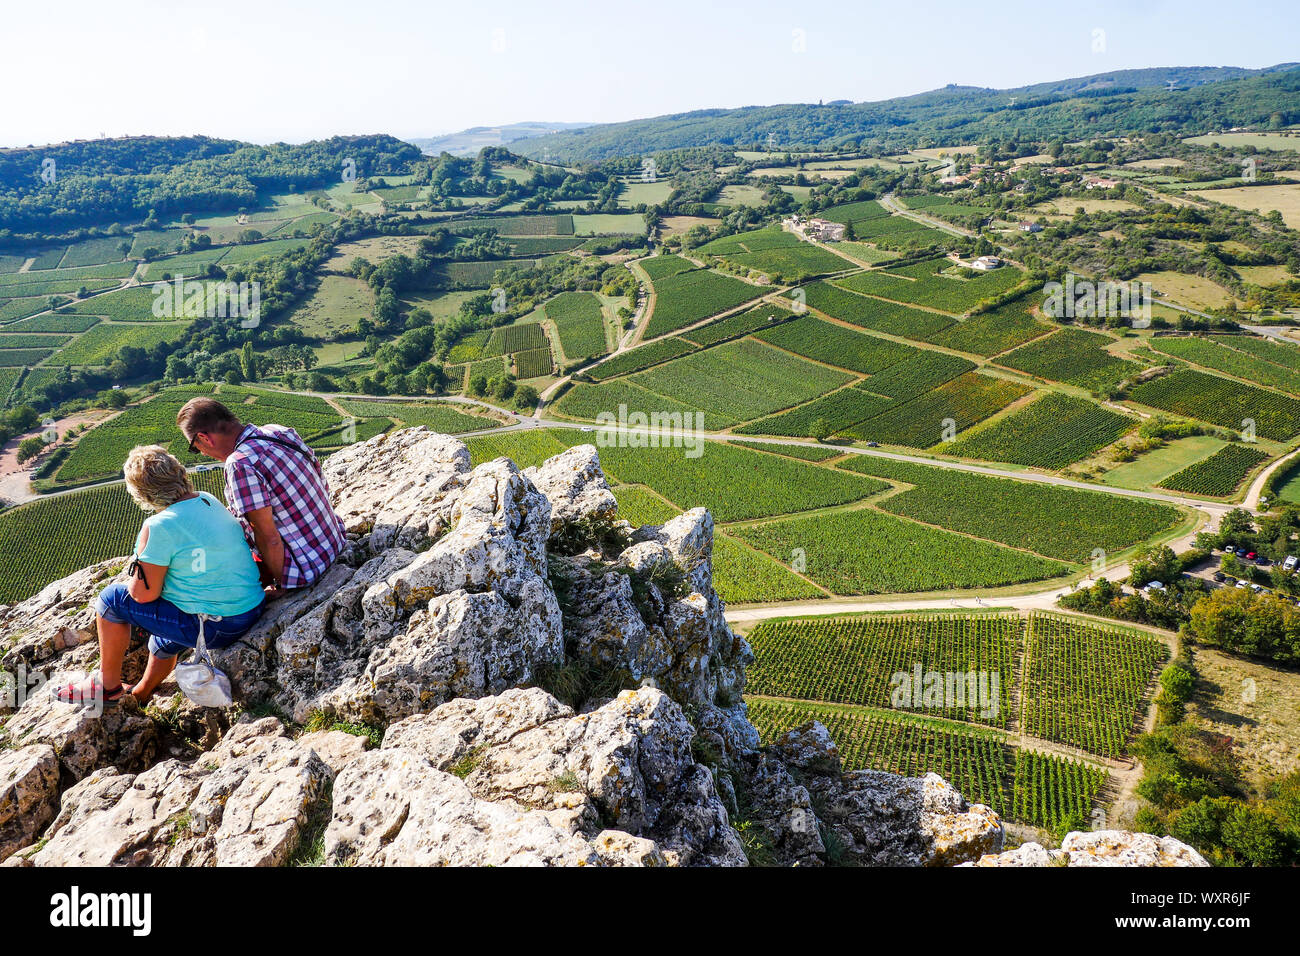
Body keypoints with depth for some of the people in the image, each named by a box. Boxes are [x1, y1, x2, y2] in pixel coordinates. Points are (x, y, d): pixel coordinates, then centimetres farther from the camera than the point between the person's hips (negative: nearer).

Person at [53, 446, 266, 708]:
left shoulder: (159, 526, -19)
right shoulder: (208, 500, 4)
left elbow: (144, 593, -14)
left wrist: (129, 584, 9)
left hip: (215, 627, -8)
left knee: (112, 598, 7)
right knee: (164, 639, 35)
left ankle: (108, 686, 23)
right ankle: (140, 695, 56)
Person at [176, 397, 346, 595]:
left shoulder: (240, 465, -24)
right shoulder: (279, 431, 1)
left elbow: (269, 539, -24)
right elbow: (324, 488, 10)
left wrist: (280, 587, -10)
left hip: (306, 568, -9)